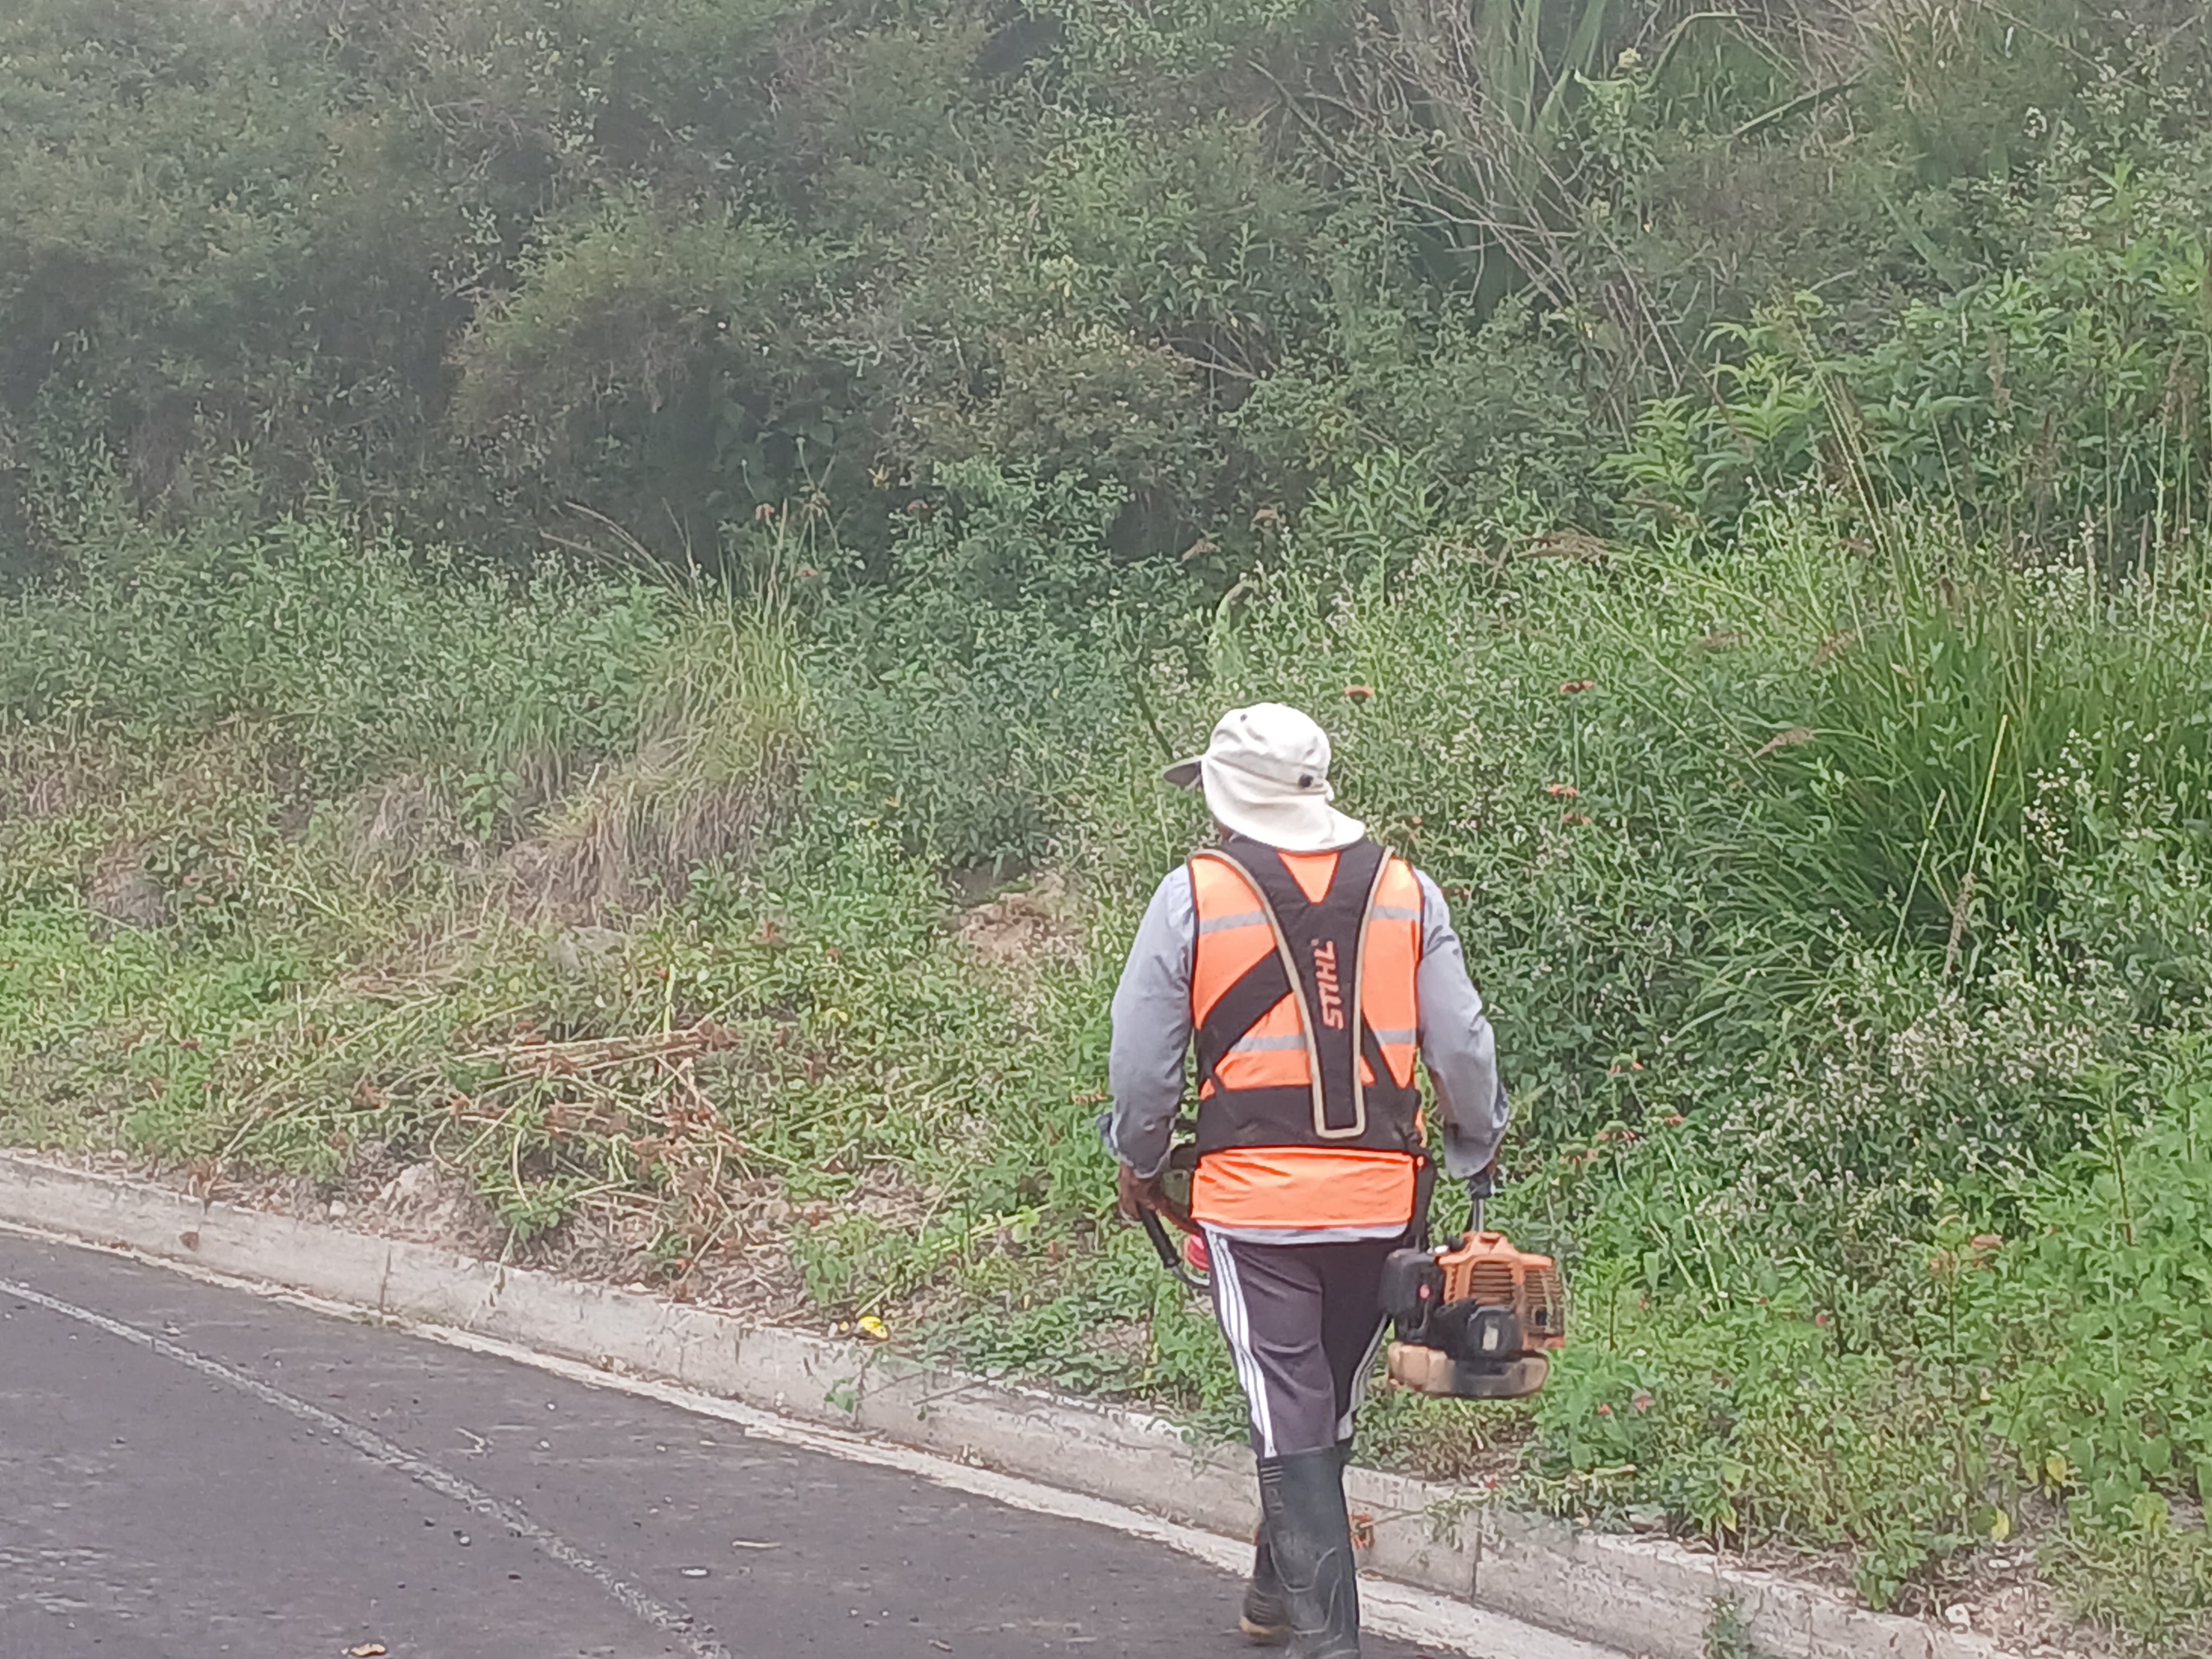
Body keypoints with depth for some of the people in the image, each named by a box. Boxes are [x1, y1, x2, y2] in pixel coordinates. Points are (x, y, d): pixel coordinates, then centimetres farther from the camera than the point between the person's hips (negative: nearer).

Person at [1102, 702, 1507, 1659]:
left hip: (1253, 1202, -3)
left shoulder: (1194, 896, -3)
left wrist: (1139, 1163, 17)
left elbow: (1142, 1060, 1)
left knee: (1291, 1425, 2)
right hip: (1380, 1201, 3)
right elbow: (1463, 1049, 6)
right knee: (1329, 1411, 19)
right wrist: (1478, 1151, 23)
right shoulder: (1406, 893, 5)